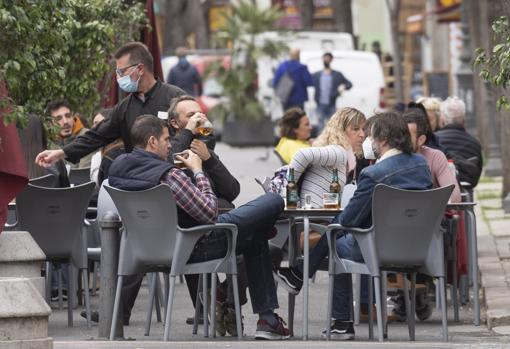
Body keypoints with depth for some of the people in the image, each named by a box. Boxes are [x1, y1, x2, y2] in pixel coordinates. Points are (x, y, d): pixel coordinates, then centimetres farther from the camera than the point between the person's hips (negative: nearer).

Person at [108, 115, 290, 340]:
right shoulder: (168, 175, -29)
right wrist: (198, 171, -12)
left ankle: (267, 318, 34)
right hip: (195, 247, -9)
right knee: (274, 202, 4)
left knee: (255, 240, 31)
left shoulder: (117, 168, -4)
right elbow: (209, 212, -22)